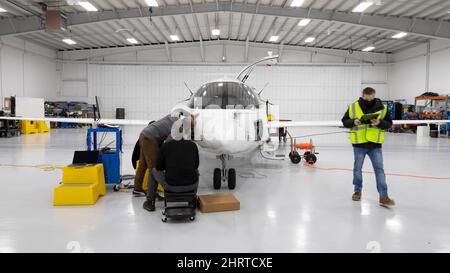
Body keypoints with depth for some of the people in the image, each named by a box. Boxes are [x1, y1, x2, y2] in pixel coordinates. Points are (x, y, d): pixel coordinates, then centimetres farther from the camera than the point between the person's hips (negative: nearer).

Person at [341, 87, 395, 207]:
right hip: (359, 144, 1)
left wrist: (379, 123, -17)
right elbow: (345, 121, 2)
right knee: (357, 168, 12)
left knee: (379, 169, -2)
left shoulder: (381, 108, -1)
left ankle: (383, 196, 1)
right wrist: (354, 122, -18)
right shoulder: (353, 107, -3)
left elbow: (389, 123, 3)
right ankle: (357, 191, 31)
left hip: (375, 144, 0)